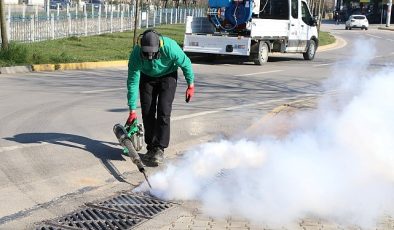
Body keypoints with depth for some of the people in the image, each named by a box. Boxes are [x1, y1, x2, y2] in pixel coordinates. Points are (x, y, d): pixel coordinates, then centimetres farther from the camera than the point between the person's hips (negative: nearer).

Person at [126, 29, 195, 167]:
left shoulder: (170, 47, -36)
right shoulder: (136, 54, -32)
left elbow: (186, 64, -17)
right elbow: (133, 82, -25)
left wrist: (190, 85, -7)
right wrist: (132, 110, -24)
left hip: (167, 75, -2)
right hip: (147, 77, 2)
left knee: (163, 111, -15)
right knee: (147, 112, -3)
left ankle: (159, 149, -13)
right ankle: (151, 147, 10)